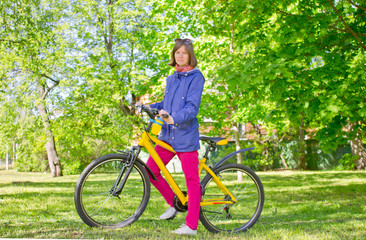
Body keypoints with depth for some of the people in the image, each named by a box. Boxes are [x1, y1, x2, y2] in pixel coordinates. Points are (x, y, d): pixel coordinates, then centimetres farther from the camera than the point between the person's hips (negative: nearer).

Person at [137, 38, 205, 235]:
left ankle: (191, 226, 5)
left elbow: (192, 108, -16)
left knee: (191, 180, -2)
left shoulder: (196, 77, -6)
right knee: (150, 170, 3)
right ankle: (174, 203, 23)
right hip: (167, 135, 7)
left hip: (186, 136, -7)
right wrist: (151, 107, 6)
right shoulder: (171, 79, 16)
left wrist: (173, 118, -32)